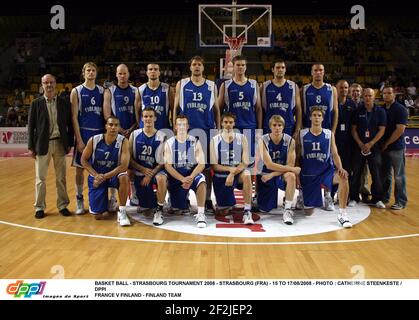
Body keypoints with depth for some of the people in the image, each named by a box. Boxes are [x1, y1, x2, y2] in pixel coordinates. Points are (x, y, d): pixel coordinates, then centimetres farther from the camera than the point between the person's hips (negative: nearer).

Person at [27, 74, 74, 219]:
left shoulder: (64, 103, 4)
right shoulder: (36, 103, 1)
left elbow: (70, 125, 7)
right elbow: (31, 126, 2)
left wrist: (69, 143, 3)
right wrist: (31, 147, -2)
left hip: (60, 144, 1)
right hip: (42, 144, -1)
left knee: (61, 178, 8)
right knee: (40, 178, 5)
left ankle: (62, 205, 18)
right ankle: (40, 207, 15)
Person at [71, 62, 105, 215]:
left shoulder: (102, 91, 9)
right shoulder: (76, 91, 1)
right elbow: (74, 117, -4)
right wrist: (79, 140, -11)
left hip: (100, 133, 3)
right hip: (83, 133, -2)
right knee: (80, 167, 2)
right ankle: (79, 200, 15)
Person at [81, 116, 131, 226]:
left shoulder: (123, 141, -17)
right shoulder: (94, 140, -14)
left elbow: (124, 166, -23)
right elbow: (84, 160, -3)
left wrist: (104, 177, -25)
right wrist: (96, 175, -16)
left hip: (114, 174, 0)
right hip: (96, 176, 0)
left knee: (124, 178, -38)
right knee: (98, 216, -5)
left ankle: (122, 211, -18)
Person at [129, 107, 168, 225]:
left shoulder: (161, 136, -3)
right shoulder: (135, 135, 1)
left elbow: (163, 161, -5)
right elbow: (130, 158, 0)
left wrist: (151, 174, -15)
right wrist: (144, 170, -12)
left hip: (155, 170, -3)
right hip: (139, 172, 3)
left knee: (161, 178, -35)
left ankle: (159, 211, -18)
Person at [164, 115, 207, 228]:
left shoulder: (195, 142, -3)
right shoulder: (169, 143, -2)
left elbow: (201, 164, -9)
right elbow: (168, 165, -10)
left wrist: (190, 177, -25)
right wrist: (182, 179, -23)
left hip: (192, 172, -1)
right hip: (175, 175, 1)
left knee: (201, 182, -35)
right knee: (178, 207, 1)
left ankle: (201, 214, -26)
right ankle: (184, 195, 37)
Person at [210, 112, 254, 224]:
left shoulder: (241, 138, -3)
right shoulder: (215, 140, -4)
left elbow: (245, 162, -8)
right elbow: (214, 166, -7)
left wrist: (233, 173, -23)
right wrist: (230, 169, -22)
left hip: (237, 173, 0)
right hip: (221, 176, 0)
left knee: (246, 175, -36)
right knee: (222, 210, 1)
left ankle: (247, 212, -28)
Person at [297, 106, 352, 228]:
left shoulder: (329, 134, 3)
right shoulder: (302, 134, 0)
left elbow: (335, 154, -1)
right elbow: (298, 156, 4)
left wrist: (340, 168, -20)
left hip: (326, 171, 0)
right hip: (308, 174, 0)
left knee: (343, 177, -34)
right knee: (308, 211, 1)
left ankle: (342, 214, -23)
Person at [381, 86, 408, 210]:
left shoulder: (400, 109, -7)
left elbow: (400, 130, -15)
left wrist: (387, 143, -13)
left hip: (396, 148, -6)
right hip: (383, 147, 6)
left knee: (399, 176, 1)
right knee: (385, 174, 13)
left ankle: (401, 201, 8)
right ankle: (384, 197, 23)